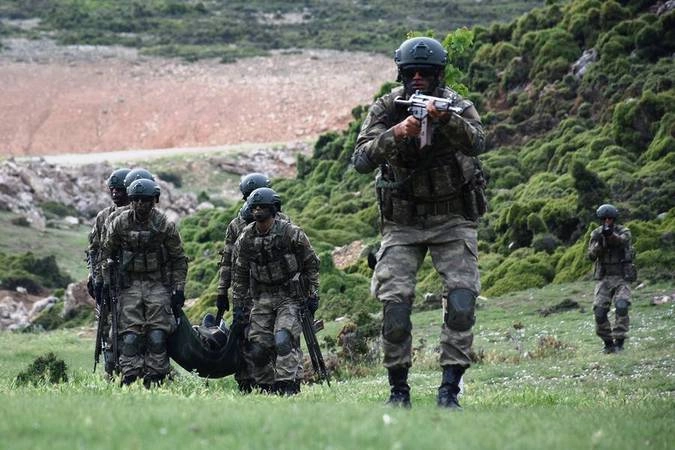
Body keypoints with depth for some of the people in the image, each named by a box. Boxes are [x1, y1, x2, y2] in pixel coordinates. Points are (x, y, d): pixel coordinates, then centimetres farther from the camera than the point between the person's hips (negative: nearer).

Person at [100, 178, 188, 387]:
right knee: (129, 337, -6)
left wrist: (179, 288, -2)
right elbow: (107, 253, 11)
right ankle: (129, 380, -5)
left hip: (158, 284, -1)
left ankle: (154, 382, -1)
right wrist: (106, 281, 5)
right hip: (129, 285, 1)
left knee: (157, 337, -6)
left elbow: (179, 259, 2)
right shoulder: (120, 223, -2)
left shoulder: (165, 225, -6)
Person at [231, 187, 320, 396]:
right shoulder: (245, 239, 0)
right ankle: (264, 385, 16)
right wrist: (238, 307, 6)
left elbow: (311, 264, -1)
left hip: (290, 296, -4)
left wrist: (313, 295, -3)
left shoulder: (291, 233, -11)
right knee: (257, 348, -2)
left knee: (284, 339, -20)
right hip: (262, 298, 4)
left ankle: (287, 385, -16)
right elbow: (239, 275, 8)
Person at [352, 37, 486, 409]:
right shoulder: (386, 109, -8)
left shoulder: (457, 106, -10)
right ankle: (398, 389, 2)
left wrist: (444, 119, -50)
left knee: (462, 299, -15)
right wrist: (396, 134, -36)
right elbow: (361, 160, -19)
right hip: (403, 221, 0)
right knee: (395, 302, -11)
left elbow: (476, 142, -31)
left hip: (452, 219, 0)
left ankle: (450, 388, -9)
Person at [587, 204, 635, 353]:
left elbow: (621, 241, -27)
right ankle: (608, 343, 8)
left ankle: (619, 342, -20)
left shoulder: (624, 232, -3)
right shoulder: (596, 234, 4)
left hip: (622, 278, -2)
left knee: (621, 306, -24)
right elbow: (592, 255, -5)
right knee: (599, 312, -9)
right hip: (604, 279, 2)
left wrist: (611, 235, -49)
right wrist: (600, 242, -24)